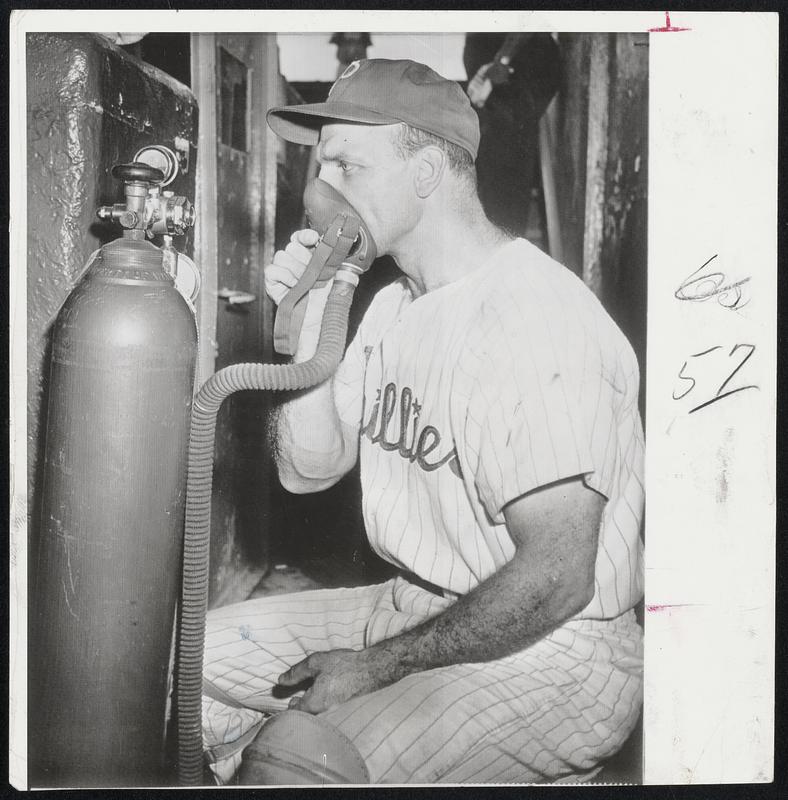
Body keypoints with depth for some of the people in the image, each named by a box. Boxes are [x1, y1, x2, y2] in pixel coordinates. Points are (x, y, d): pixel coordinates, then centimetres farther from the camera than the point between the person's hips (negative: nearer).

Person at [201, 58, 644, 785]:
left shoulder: (535, 319, -21)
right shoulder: (394, 305, 10)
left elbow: (556, 579, -25)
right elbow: (308, 469, 9)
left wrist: (380, 665, -17)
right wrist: (308, 325, -4)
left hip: (551, 650, -9)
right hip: (416, 609, 9)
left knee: (298, 752, -30)